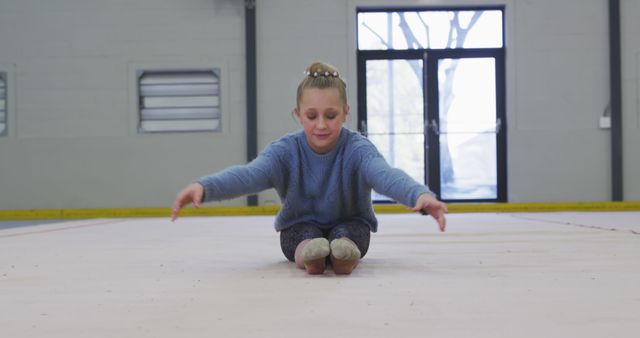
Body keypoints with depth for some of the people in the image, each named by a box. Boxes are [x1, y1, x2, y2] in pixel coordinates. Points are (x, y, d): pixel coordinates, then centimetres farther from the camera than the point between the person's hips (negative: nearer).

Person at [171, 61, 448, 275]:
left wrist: (420, 194, -67)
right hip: (300, 228, 1)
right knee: (306, 235, -35)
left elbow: (385, 174, -42)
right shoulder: (285, 150, -17)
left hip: (349, 224, 0)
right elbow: (249, 174, -37)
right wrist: (204, 186, -60)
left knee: (347, 234, -36)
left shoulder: (357, 148, -21)